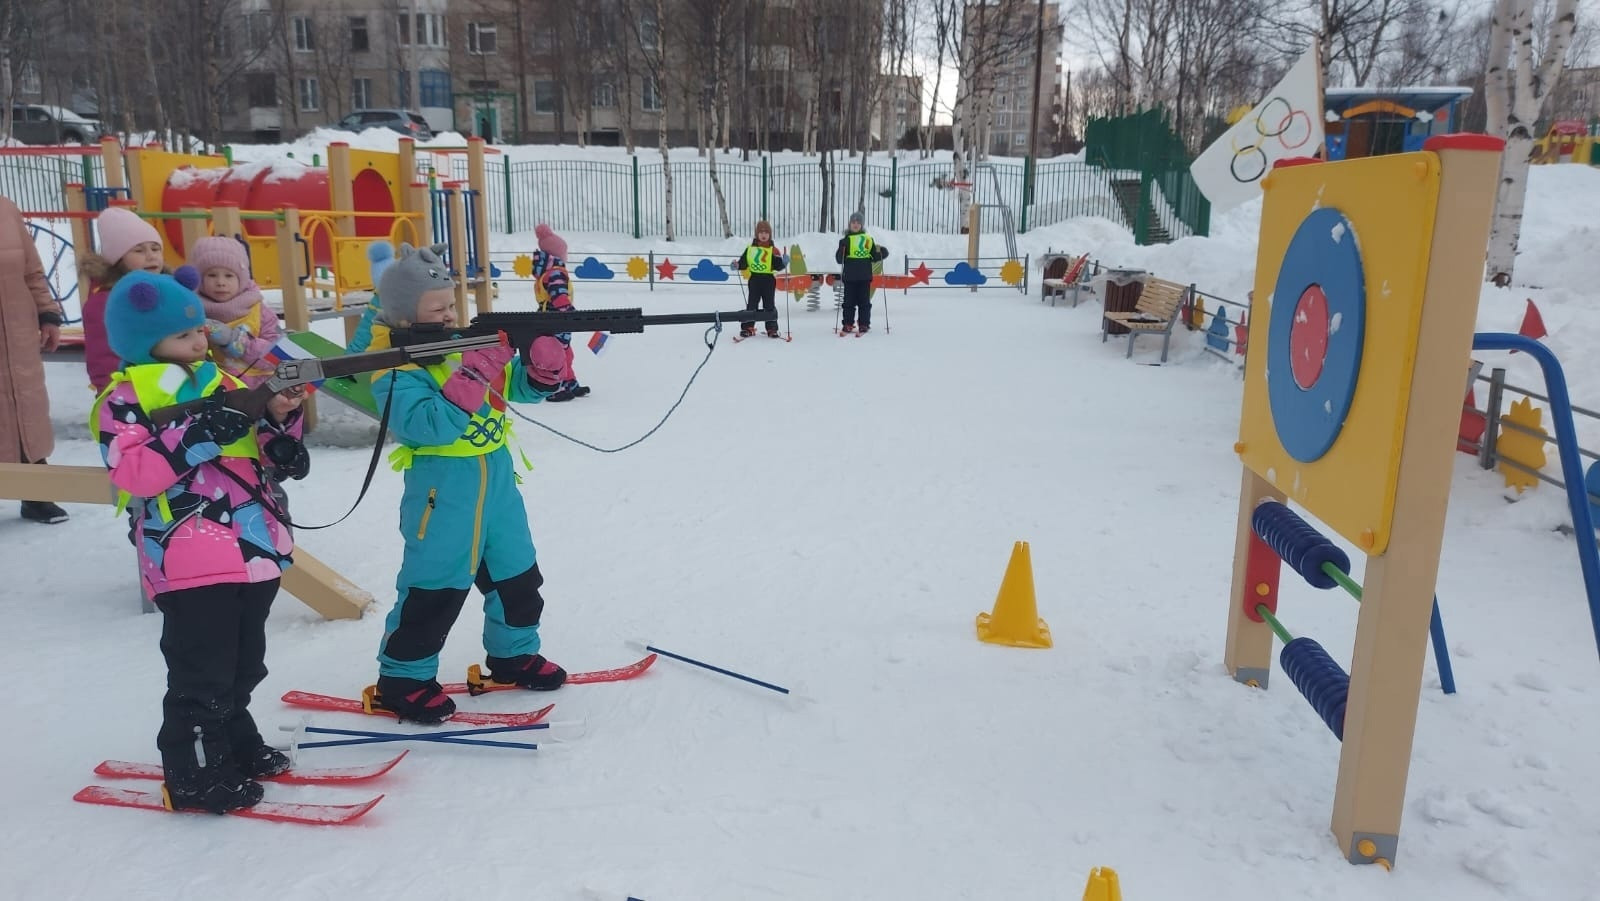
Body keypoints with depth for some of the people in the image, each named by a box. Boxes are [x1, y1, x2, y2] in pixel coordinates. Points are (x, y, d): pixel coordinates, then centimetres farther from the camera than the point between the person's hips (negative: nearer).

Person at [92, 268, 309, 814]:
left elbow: (261, 451, 17)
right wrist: (195, 437, -27)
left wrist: (279, 419, -3)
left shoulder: (221, 383, 13)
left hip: (255, 547, 7)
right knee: (202, 674, -1)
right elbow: (131, 472, -20)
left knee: (243, 664, 20)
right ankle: (195, 775, 13)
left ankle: (235, 743, 38)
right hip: (190, 561, -7)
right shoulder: (125, 400, -7)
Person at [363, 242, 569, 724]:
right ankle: (402, 678, 16)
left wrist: (544, 357, -15)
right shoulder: (395, 370, -14)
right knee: (433, 588, -1)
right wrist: (475, 373, -34)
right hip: (443, 492, -7)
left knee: (517, 573, 17)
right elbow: (431, 424, -29)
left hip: (497, 479, 7)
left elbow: (524, 387, 7)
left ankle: (514, 654, 35)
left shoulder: (470, 342, 6)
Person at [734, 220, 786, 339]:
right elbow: (744, 263, 10)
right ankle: (748, 327, 12)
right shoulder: (750, 249, 6)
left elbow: (778, 267, -5)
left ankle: (772, 328, 11)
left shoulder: (773, 250, -1)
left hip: (769, 281, -1)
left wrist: (783, 262, -24)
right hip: (754, 280, 2)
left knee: (769, 305, 5)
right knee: (752, 304, 6)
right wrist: (737, 265, -10)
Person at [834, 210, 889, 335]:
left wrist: (879, 253, -8)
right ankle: (847, 324, 6)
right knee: (849, 301, 3)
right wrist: (842, 248, -19)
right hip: (849, 277, 0)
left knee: (864, 301, 3)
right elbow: (839, 259, -2)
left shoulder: (868, 239, 6)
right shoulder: (846, 239, 3)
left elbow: (873, 257, 11)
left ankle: (864, 324, 7)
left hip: (865, 277, 1)